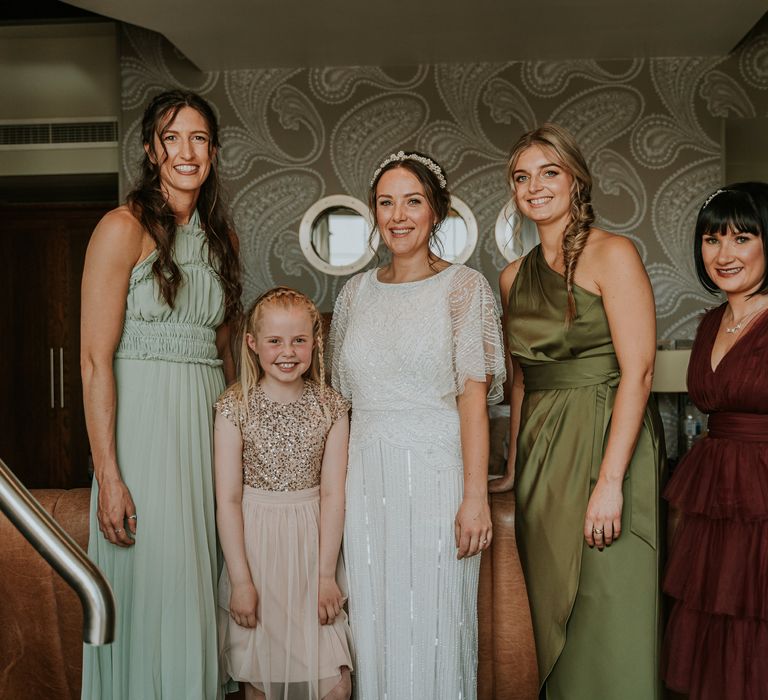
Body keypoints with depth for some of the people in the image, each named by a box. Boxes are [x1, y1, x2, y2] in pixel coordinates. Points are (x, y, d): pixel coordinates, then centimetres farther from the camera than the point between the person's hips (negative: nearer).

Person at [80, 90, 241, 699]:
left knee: (198, 596, 13)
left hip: (210, 422, 6)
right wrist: (108, 474, -17)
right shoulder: (124, 228, -7)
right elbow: (95, 359, -12)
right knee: (152, 593, 2)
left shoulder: (221, 236, 12)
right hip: (145, 420, -6)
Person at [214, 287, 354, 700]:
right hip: (255, 545, -1)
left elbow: (332, 493, -4)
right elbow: (227, 499, -7)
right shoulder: (235, 407, -6)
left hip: (312, 544, 1)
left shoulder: (331, 408, -1)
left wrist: (326, 573, -7)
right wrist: (240, 580, -9)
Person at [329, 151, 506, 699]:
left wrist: (475, 495, -15)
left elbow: (473, 394, -8)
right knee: (372, 622, 10)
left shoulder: (464, 287, -1)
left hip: (435, 469, -4)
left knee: (432, 624, 3)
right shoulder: (358, 291, 11)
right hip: (367, 478, 4)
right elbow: (344, 397, 14)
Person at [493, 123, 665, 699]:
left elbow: (637, 371, -14)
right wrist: (514, 468, 14)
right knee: (552, 613, 13)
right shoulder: (515, 277, 12)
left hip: (604, 440, -6)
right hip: (540, 453, 6)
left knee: (605, 620, -1)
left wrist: (609, 480, -20)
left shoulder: (611, 253, -7)